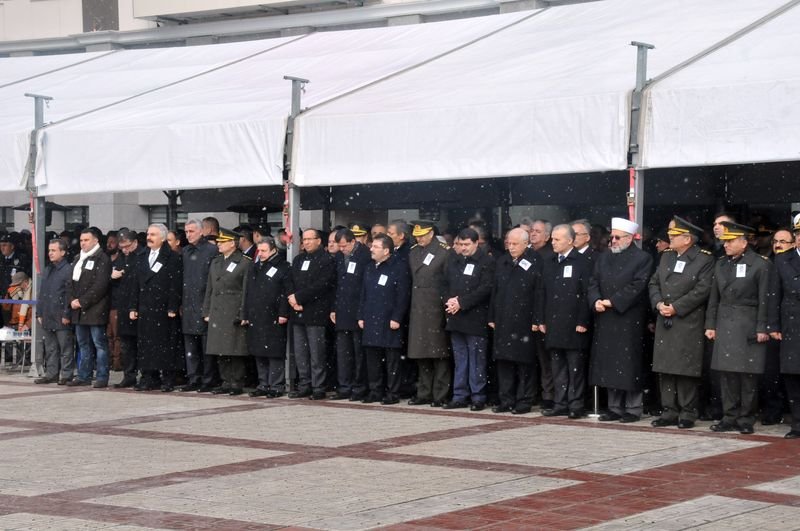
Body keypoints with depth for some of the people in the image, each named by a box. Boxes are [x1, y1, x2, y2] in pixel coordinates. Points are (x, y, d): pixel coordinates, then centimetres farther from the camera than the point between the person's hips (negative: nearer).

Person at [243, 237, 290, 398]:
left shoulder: (283, 268, -4)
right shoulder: (254, 267, 17)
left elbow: (286, 292, -10)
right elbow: (248, 293, 19)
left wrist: (283, 314, -17)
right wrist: (245, 315, 14)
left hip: (273, 319, -7)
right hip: (255, 319, 7)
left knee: (275, 354, -4)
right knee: (259, 354, 11)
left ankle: (276, 386, 1)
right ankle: (263, 384, 19)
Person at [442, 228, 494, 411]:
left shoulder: (486, 262, -5)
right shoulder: (453, 260, 13)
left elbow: (486, 288, -13)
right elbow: (445, 284, 15)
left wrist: (461, 302, -15)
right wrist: (449, 301, -4)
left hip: (475, 318, -6)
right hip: (456, 318, 6)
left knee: (476, 360, -1)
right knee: (460, 360, 10)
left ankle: (478, 397, 3)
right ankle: (460, 396, 15)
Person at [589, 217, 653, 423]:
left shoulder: (643, 259, -4)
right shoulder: (603, 258, 16)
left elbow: (637, 286, -13)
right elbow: (593, 283, 11)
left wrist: (612, 302, -16)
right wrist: (596, 301, -9)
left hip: (630, 321, -6)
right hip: (606, 321, 6)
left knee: (630, 365, -3)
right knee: (609, 365, 8)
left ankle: (633, 409, 4)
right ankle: (614, 408, 16)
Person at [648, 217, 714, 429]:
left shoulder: (704, 259, -6)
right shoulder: (666, 256, 14)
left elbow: (702, 290, -13)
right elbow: (654, 283, 14)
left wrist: (676, 307, -15)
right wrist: (658, 304, -5)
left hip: (689, 323, -6)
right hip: (664, 323, 6)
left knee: (686, 370, -4)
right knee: (665, 369, 6)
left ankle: (688, 413, 4)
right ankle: (669, 411, 12)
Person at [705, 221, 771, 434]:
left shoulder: (760, 264, -4)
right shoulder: (721, 264, 13)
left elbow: (764, 299, -7)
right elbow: (714, 297, 15)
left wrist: (762, 329, -11)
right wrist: (710, 325, 10)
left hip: (748, 327, -5)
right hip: (725, 326, 5)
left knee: (748, 375, -2)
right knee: (727, 374, 5)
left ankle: (746, 420, 6)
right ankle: (730, 418, 12)